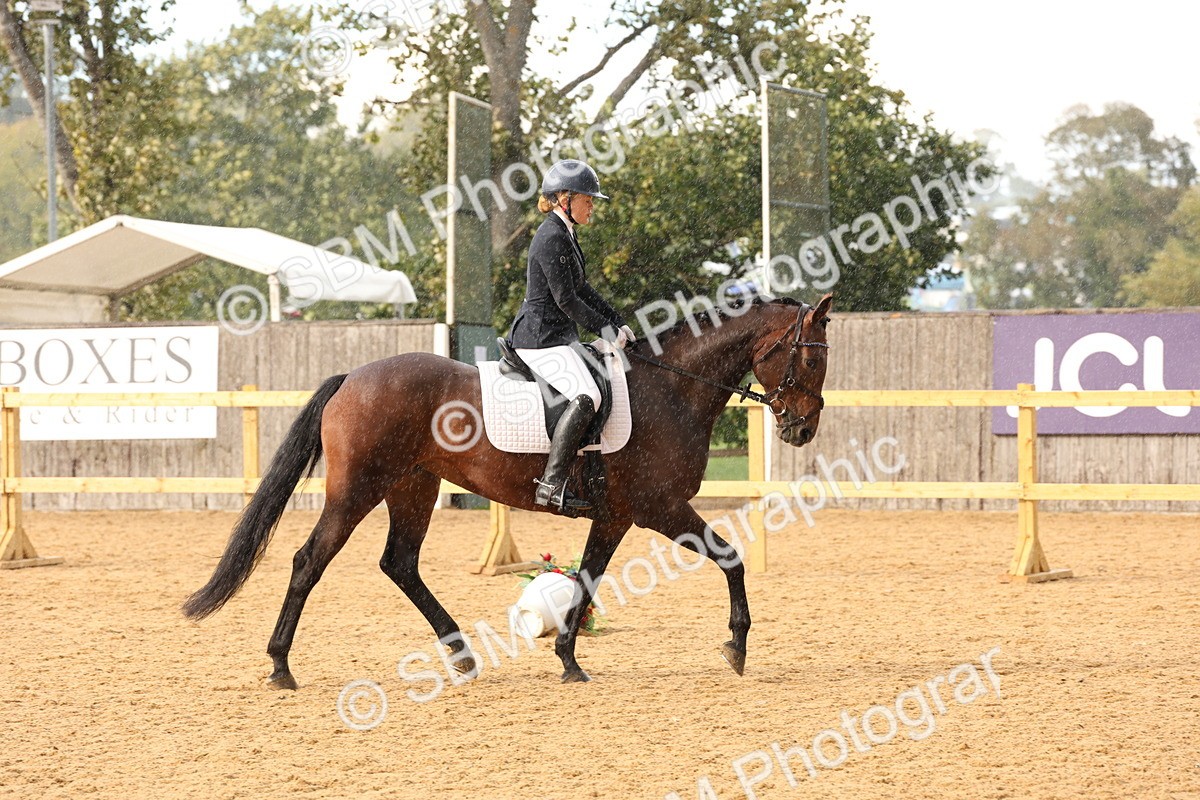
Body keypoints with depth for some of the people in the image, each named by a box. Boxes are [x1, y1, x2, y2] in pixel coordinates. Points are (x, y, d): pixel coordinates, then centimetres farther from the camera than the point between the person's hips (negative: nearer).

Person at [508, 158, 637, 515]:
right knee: (585, 396, -27)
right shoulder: (552, 238, -16)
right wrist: (604, 329, -13)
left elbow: (582, 290, 23)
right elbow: (566, 299, -19)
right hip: (541, 336, -11)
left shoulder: (564, 235, 17)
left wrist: (618, 322, 16)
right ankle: (551, 485, -28)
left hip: (556, 336, 11)